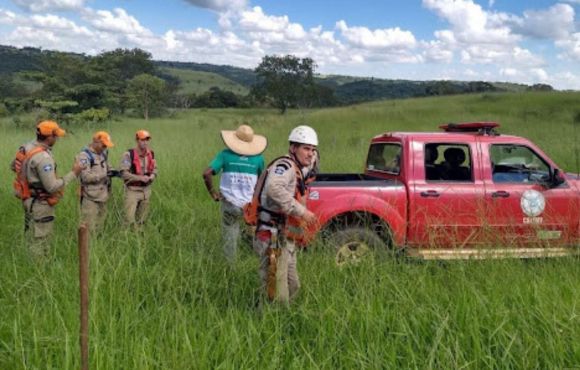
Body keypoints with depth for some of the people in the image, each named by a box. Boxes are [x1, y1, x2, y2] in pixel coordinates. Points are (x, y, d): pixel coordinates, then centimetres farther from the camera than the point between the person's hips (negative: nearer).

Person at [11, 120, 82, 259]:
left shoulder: (26, 147, 0)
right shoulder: (43, 157, -27)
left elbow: (14, 166, 17)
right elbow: (52, 187, -26)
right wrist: (73, 173, -20)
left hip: (29, 200, 10)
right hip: (40, 204, -9)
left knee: (32, 237, 21)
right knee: (40, 243, 2)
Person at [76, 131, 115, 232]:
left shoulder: (103, 153, 8)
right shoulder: (84, 155, -16)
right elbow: (86, 177, -24)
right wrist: (104, 175, -25)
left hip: (103, 195, 8)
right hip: (90, 197, -8)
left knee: (100, 223, 18)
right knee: (88, 227, -6)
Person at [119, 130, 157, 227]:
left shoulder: (151, 153, 3)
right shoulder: (129, 154, -15)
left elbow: (154, 168, 14)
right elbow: (123, 173, -18)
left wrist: (152, 176, -9)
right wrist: (140, 177, -25)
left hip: (146, 190, 5)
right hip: (132, 190, -5)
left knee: (141, 219, 14)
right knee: (130, 219, -8)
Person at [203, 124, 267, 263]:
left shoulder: (225, 155, -5)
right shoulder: (258, 158, -3)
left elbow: (207, 173, -12)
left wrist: (212, 192, -1)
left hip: (229, 204, 1)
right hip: (250, 205, -1)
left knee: (229, 236, 13)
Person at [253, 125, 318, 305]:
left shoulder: (297, 171, 18)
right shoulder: (285, 165, -14)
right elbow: (273, 188, -35)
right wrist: (301, 210, -33)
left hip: (286, 241, 11)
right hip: (274, 239, -11)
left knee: (293, 286, 20)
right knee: (278, 298, -7)